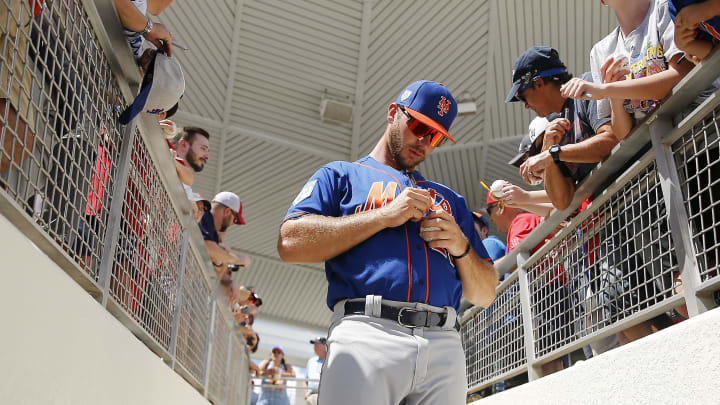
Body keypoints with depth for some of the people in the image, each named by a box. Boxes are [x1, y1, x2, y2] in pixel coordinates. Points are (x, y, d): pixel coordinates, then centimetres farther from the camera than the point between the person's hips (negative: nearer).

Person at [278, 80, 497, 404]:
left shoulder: (450, 200, 28)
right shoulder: (342, 175, 17)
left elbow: (484, 296, 25)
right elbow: (290, 244, -3)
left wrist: (462, 247, 4)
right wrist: (385, 215, -2)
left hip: (445, 345, 4)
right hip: (367, 332, -3)